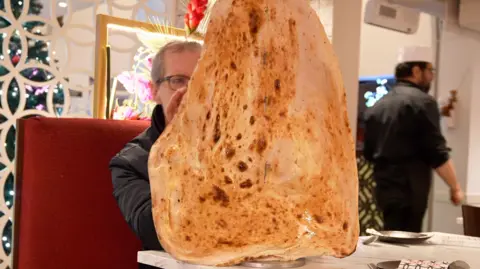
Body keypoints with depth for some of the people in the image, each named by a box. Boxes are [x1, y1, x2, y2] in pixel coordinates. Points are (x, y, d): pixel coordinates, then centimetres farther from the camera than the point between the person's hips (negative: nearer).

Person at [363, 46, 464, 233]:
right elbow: (437, 153, -13)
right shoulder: (422, 101, -10)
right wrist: (455, 187, -3)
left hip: (384, 188, 8)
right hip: (409, 190, -8)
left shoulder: (378, 106, 12)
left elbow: (369, 153, 16)